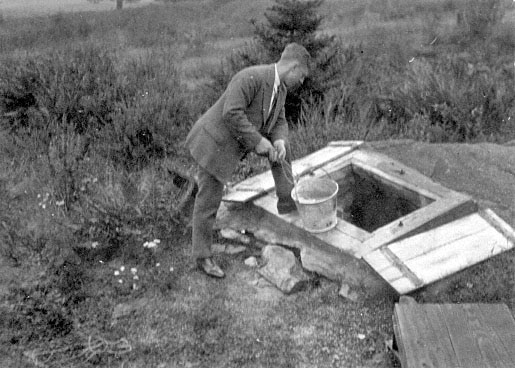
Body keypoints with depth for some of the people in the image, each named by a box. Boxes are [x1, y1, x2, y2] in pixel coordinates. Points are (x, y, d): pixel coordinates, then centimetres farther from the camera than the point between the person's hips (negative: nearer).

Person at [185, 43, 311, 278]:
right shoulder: (251, 77, -28)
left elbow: (278, 122, 6)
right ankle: (202, 255, 18)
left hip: (236, 136, 9)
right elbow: (232, 113, -34)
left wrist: (279, 142, -15)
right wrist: (258, 141, -28)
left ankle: (287, 204, 20)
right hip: (215, 142, -8)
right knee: (209, 202, 1)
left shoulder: (280, 86, 1)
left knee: (280, 144, 11)